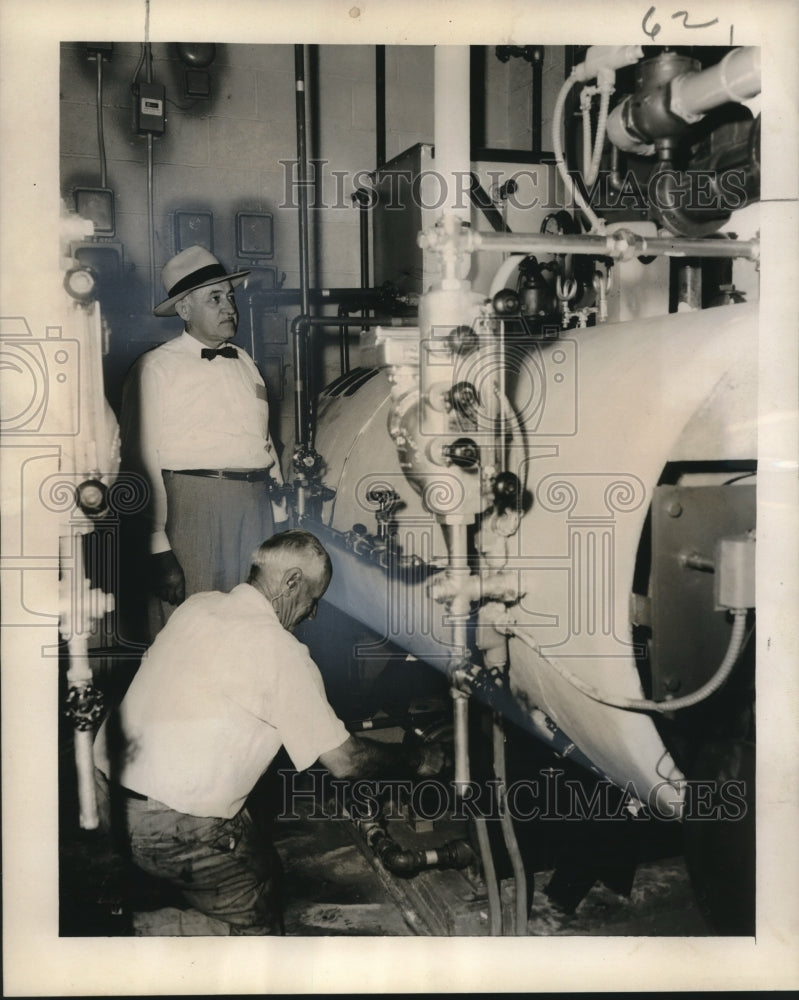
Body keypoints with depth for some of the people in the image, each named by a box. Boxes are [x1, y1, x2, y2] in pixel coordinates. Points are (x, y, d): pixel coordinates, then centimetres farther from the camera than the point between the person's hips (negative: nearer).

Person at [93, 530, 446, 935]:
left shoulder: (195, 606, 6)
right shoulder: (280, 650, -15)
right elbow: (344, 761, -10)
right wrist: (419, 759, 7)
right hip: (173, 830, -7)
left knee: (259, 866, 20)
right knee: (254, 924, 11)